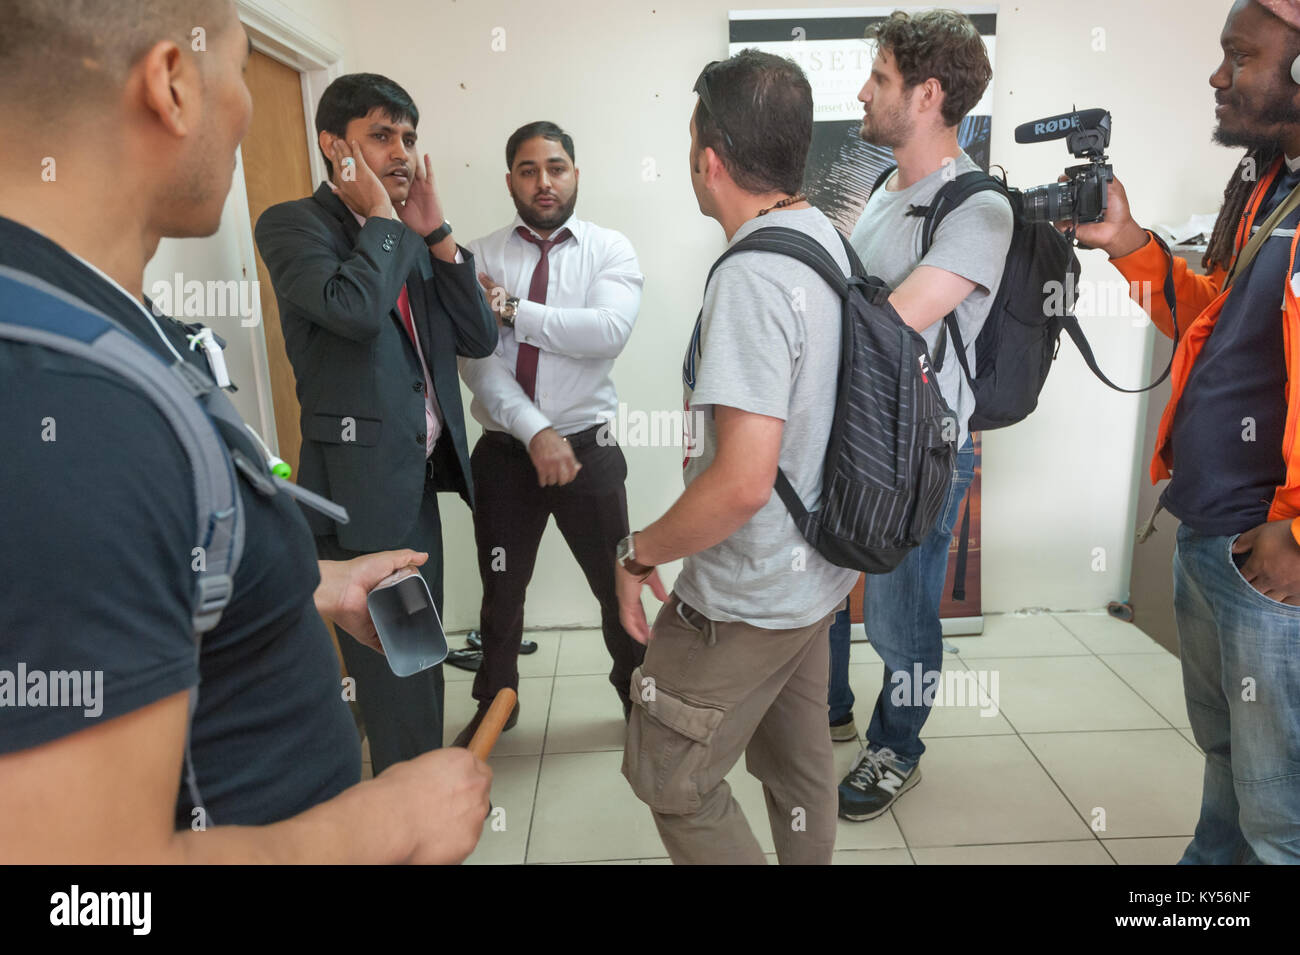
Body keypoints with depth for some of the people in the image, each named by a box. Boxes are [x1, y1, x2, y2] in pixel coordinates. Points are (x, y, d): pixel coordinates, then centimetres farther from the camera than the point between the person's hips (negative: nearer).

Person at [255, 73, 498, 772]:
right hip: (360, 485, -8)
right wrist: (381, 218, -10)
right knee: (398, 672, 0)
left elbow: (479, 339, 6)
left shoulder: (411, 240, 15)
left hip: (419, 477, 8)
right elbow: (353, 307, -27)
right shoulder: (293, 224, -6)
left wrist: (433, 231, 0)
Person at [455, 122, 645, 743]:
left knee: (617, 586, 12)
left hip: (588, 448, -1)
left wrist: (511, 309, -18)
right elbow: (474, 359, -9)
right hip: (504, 451, 2)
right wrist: (536, 433, -20)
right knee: (501, 590, 17)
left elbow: (610, 330, -20)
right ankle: (494, 703, 42)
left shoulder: (610, 249, -1)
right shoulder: (479, 258, 2)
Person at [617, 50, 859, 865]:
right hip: (817, 572, 9)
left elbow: (743, 482, -30)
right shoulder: (830, 240, 3)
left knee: (669, 779, 10)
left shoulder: (751, 277, -25)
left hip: (749, 598, -9)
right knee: (797, 760, 24)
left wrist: (638, 553, -16)